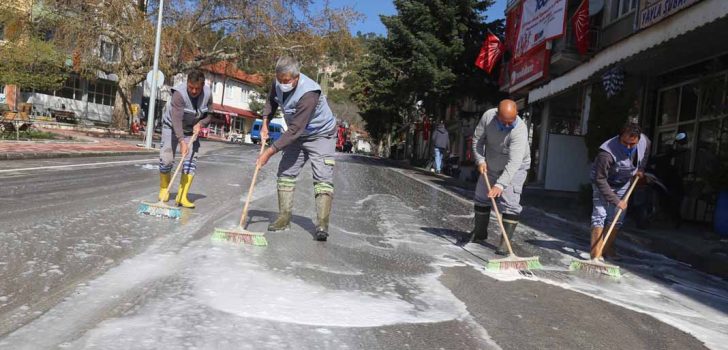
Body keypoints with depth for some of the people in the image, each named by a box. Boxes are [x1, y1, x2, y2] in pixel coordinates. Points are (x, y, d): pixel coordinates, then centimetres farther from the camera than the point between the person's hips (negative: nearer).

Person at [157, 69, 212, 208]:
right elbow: (176, 119, -37)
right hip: (172, 126, -4)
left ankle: (182, 196, -6)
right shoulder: (179, 94, -31)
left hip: (192, 129, 4)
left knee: (191, 161, -8)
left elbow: (209, 114, -1)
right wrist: (182, 142, -45)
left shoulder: (207, 94, -16)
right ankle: (163, 189, 18)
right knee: (166, 159, -8)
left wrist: (200, 124, -21)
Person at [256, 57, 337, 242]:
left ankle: (322, 224, -21)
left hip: (321, 135, -7)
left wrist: (270, 152, -33)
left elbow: (294, 130, -36)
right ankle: (284, 218, 10)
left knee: (323, 178, -17)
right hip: (298, 135, 7)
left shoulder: (308, 94, -36)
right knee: (285, 173, 4)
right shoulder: (279, 83, -12)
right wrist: (265, 123, -5)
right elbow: (271, 100, 12)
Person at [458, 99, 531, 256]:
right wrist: (480, 160, -17)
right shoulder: (488, 116, -22)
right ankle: (479, 234, 30)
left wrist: (500, 185, -48)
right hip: (491, 166, 5)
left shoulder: (520, 130, -35)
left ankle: (505, 243, -8)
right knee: (481, 198, 12)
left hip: (515, 168, -5)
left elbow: (514, 162, -41)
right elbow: (477, 139, -6)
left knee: (510, 203, -16)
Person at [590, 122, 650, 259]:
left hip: (623, 184, 6)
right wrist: (615, 201, -33)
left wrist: (641, 168, 0)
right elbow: (600, 180, -35)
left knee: (617, 219, 5)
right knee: (600, 215, -14)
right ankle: (595, 253, -14)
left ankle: (608, 250, 13)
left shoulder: (645, 141, -19)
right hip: (603, 184, -6)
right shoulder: (607, 152, -39)